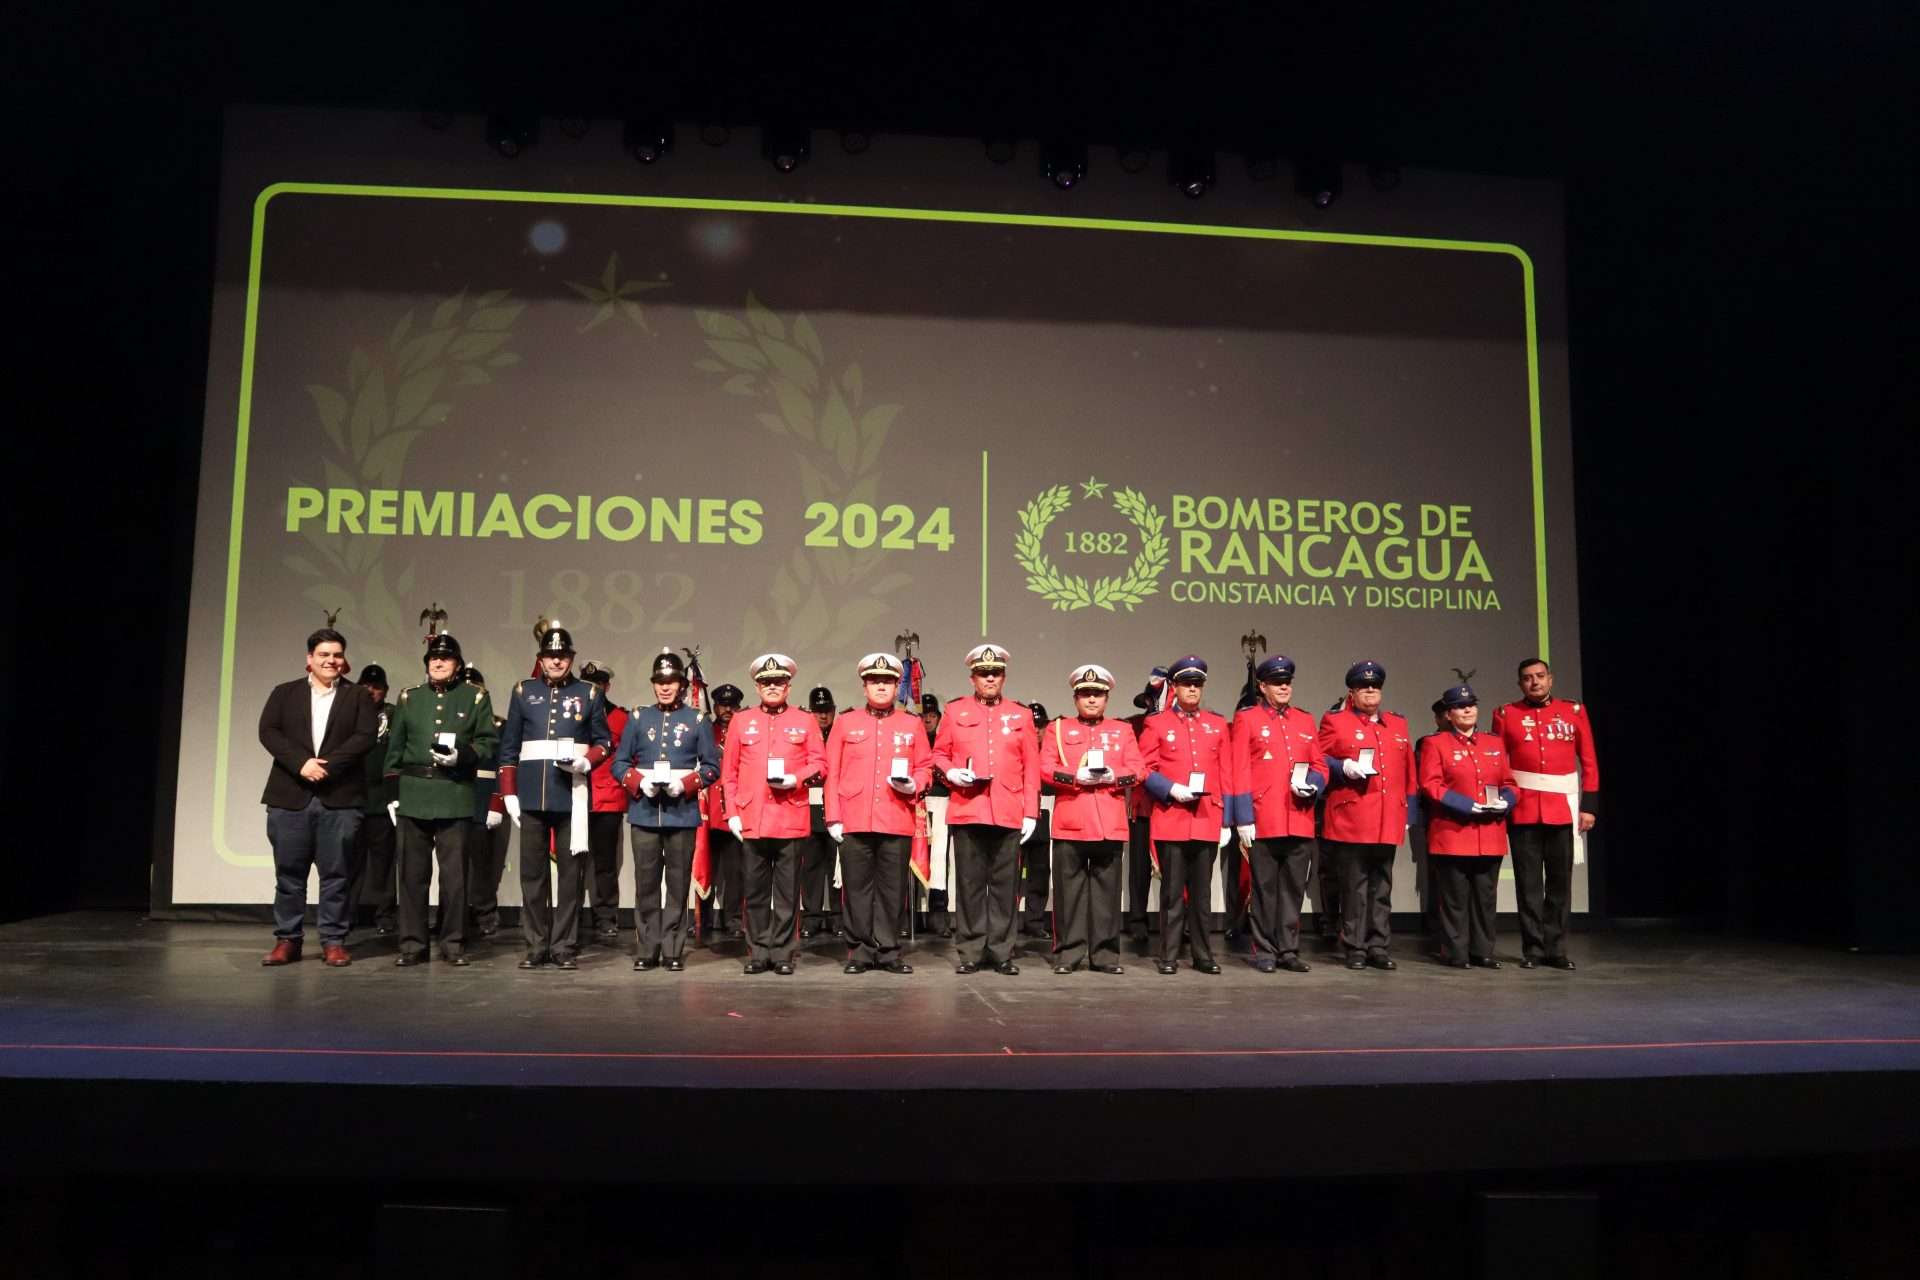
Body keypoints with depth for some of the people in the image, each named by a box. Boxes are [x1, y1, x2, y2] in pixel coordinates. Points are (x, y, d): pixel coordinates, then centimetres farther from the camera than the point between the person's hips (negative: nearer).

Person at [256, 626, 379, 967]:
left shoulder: (358, 696, 10)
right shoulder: (284, 693, 13)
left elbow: (365, 737, -4)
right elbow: (268, 732, 0)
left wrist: (327, 764, -15)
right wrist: (301, 762, -15)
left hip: (340, 798, -1)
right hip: (290, 797, 1)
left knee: (336, 874, 1)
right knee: (289, 873, 5)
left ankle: (334, 941, 8)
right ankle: (287, 940, 15)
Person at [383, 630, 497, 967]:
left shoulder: (475, 697, 6)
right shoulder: (409, 697, 12)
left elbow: (489, 743, 3)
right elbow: (395, 748, 12)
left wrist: (463, 756, -15)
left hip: (455, 797, -2)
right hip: (413, 795, 2)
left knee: (454, 873, -1)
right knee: (413, 873, 4)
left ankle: (453, 943, 9)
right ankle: (412, 944, 12)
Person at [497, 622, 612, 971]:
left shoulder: (589, 694, 6)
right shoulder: (523, 691, 9)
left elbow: (604, 742, 9)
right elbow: (508, 748, 9)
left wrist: (584, 762, -11)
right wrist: (509, 794, 4)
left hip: (572, 796, -1)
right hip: (531, 796, 1)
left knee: (571, 873, 1)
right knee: (532, 873, 5)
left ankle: (563, 947, 9)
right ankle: (536, 948, 13)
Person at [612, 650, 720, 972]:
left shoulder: (697, 720, 4)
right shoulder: (638, 718, 9)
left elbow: (712, 767, 3)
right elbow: (619, 762, 7)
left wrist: (686, 783, -14)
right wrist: (639, 783, -11)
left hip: (682, 813, -1)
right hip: (644, 812, 1)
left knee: (678, 884, 2)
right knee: (646, 882, 3)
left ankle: (673, 950, 10)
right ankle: (646, 949, 12)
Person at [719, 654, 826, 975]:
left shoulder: (805, 722, 8)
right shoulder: (741, 721, 9)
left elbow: (819, 763, 5)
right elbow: (729, 772, 8)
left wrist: (795, 779, -14)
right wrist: (732, 813, 1)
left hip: (791, 819, -1)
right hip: (751, 820, 1)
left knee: (787, 890, 2)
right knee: (755, 889, 6)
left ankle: (783, 953, 10)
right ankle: (758, 952, 14)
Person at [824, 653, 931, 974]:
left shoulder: (913, 724, 10)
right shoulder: (845, 723, 7)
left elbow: (925, 767, 13)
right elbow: (832, 774, 5)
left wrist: (914, 785, -9)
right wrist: (833, 817, -1)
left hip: (897, 822, 1)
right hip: (854, 822, 0)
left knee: (892, 888, 4)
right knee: (857, 888, 4)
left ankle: (888, 951, 14)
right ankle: (860, 951, 13)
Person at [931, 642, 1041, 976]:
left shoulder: (1021, 715, 10)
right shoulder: (955, 711, 9)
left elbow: (1031, 768, 8)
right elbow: (939, 754, 12)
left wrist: (1031, 813, 1)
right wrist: (950, 772, -10)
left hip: (1009, 814, 1)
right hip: (966, 810, -1)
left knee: (1005, 884, 3)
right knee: (969, 883, 3)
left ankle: (1002, 952, 12)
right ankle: (969, 952, 11)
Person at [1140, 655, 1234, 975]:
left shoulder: (1217, 723, 11)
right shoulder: (1156, 723, 2)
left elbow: (1225, 774, 10)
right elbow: (1145, 770, 1)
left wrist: (1226, 821, 6)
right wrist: (1171, 789, -15)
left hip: (1208, 820, 3)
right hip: (1171, 820, -3)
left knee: (1202, 891, 8)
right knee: (1172, 891, 1)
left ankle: (1202, 955, 17)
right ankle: (1169, 956, 8)